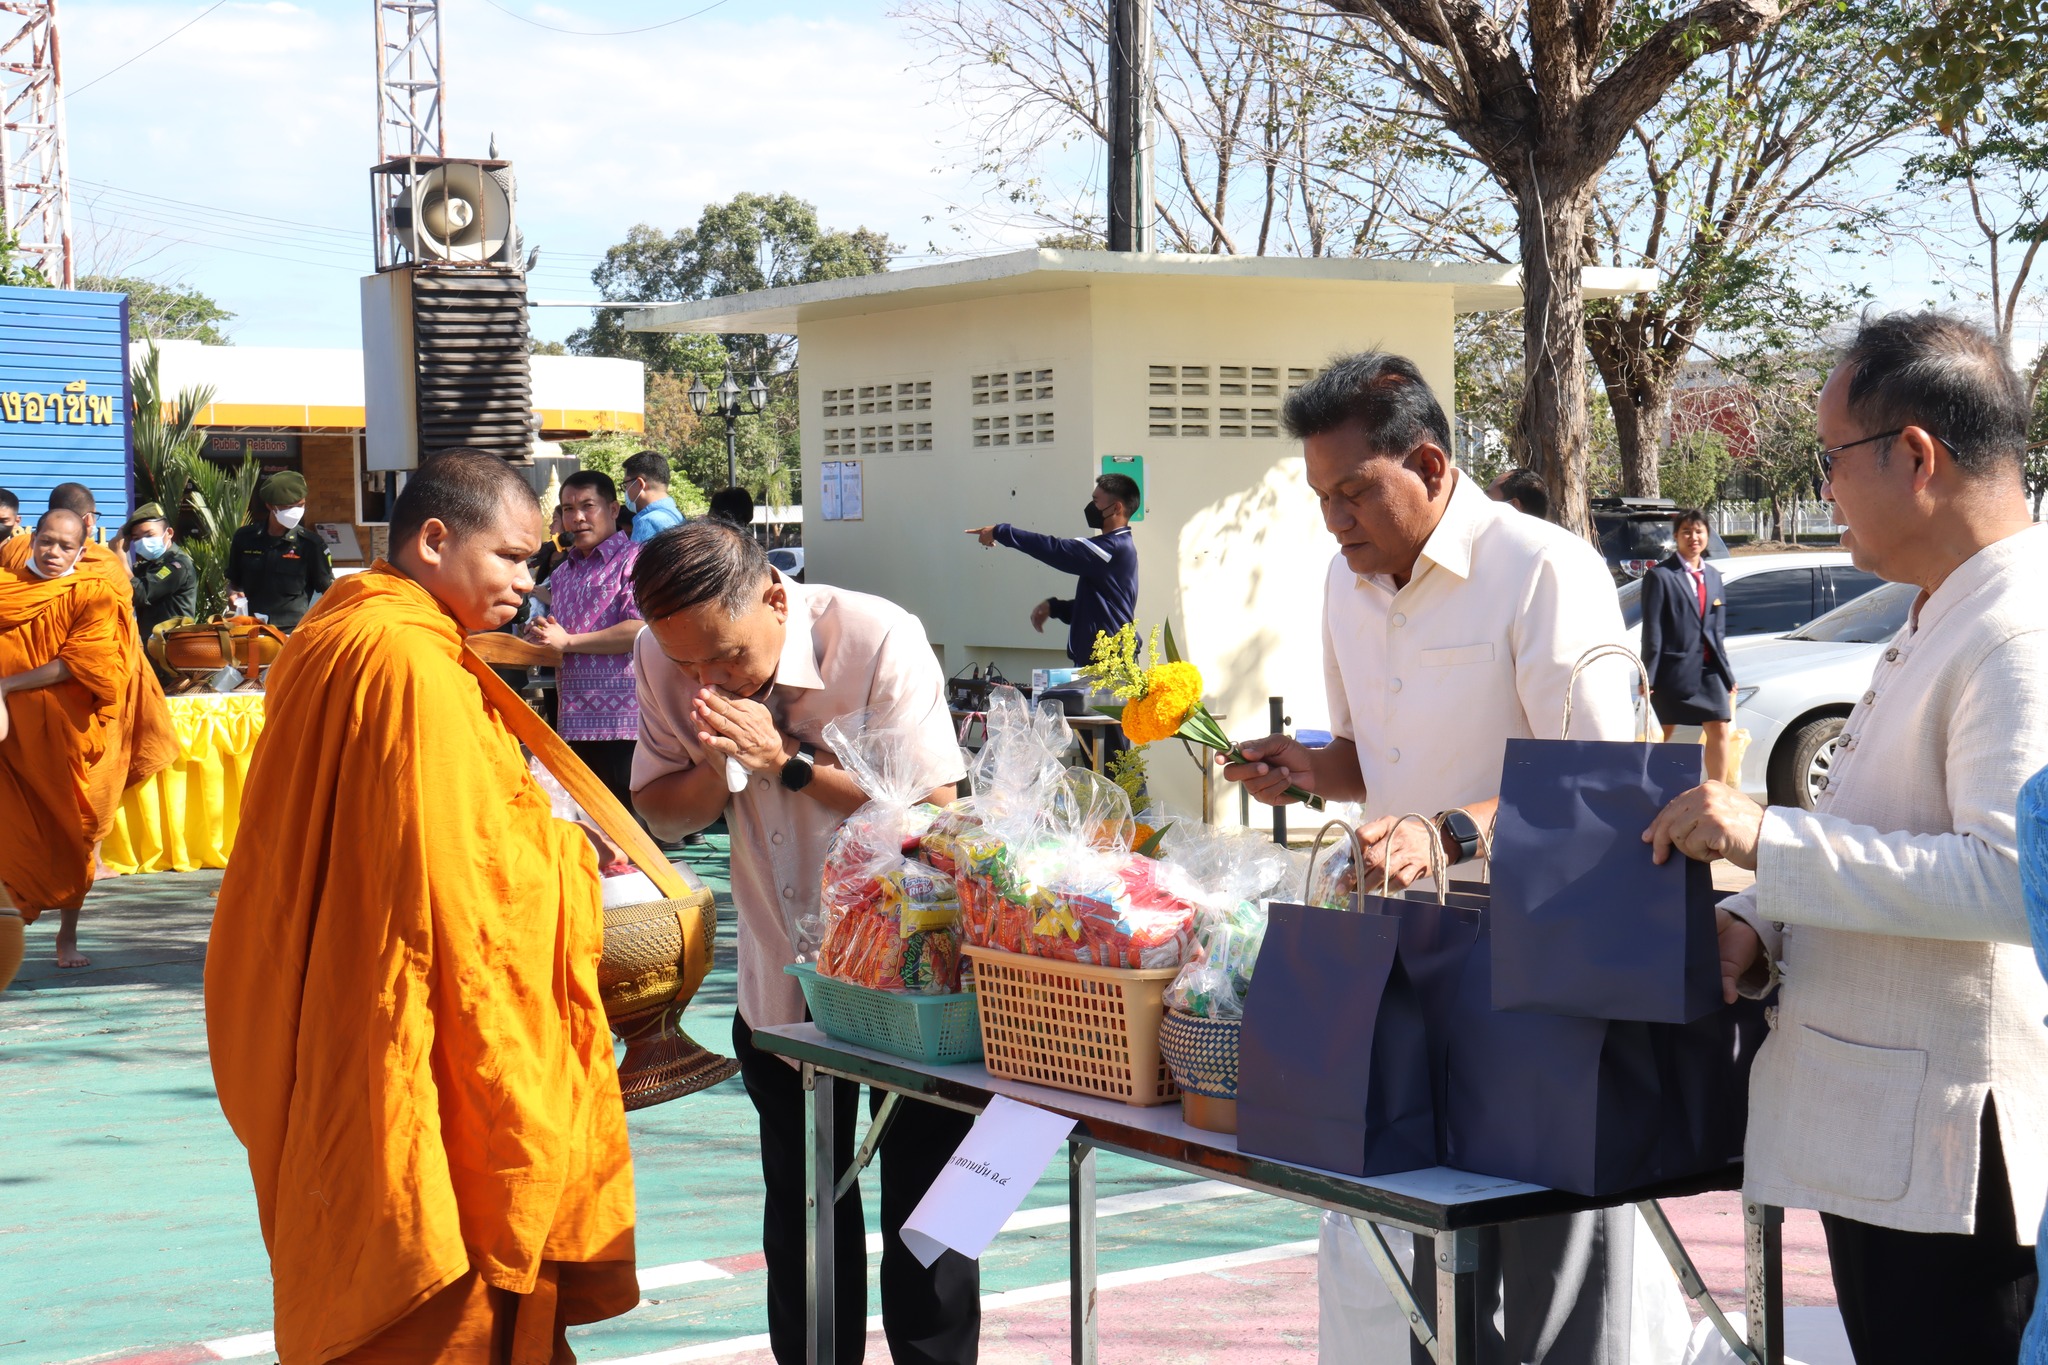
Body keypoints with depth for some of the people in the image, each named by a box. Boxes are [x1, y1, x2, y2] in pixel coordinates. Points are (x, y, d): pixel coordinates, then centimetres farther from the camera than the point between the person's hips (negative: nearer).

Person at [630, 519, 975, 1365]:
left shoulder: (877, 641, -23)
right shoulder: (661, 659, -9)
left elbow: (932, 809, -24)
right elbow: (662, 816, 0)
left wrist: (790, 761, -28)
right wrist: (716, 769, -21)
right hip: (779, 974, 4)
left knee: (923, 1196, 4)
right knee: (800, 1201, 15)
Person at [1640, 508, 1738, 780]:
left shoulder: (1713, 576, 14)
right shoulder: (1660, 576, -5)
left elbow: (1718, 630, 17)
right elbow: (1652, 631, -8)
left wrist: (1728, 675, 14)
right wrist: (1648, 677, -12)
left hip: (1709, 668, 5)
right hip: (1674, 667, -5)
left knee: (1719, 731, -1)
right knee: (1662, 736, 3)